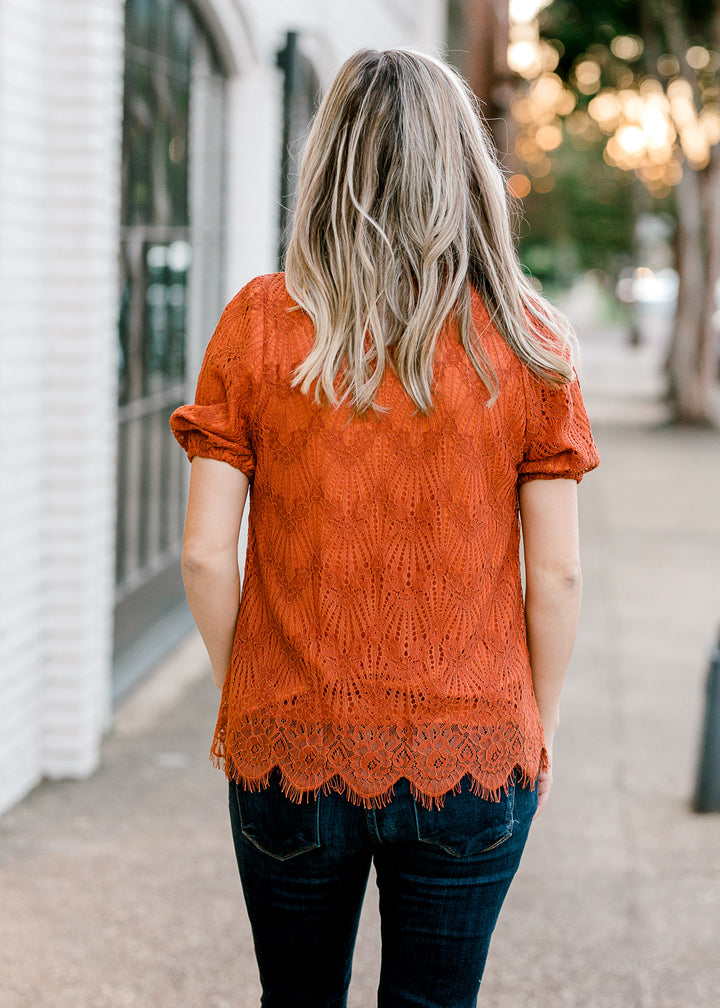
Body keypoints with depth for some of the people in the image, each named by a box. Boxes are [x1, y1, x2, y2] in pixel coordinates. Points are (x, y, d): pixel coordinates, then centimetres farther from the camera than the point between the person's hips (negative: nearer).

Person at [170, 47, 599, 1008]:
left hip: (291, 750, 0)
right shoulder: (527, 341, -6)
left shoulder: (259, 323, -6)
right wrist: (535, 730, 10)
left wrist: (238, 695, 10)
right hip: (470, 762, 0)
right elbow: (556, 576, -4)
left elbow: (205, 556, -6)